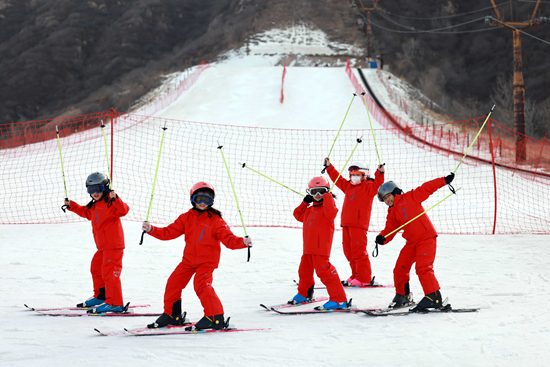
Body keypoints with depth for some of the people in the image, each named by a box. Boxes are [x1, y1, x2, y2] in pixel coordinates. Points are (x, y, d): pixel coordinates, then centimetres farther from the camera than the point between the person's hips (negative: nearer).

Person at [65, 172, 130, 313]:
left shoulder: (109, 202, -13)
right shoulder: (95, 206, 18)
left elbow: (123, 210, -29)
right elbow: (86, 213, 36)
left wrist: (115, 198, -42)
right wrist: (71, 205, 32)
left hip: (113, 246, -11)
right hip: (103, 247, 11)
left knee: (109, 272, -13)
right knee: (96, 268, 24)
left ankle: (114, 304, -13)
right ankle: (100, 297, 40)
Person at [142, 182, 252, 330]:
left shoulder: (215, 220, -7)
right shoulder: (186, 218, 5)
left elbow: (229, 239, -12)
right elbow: (169, 232, 4)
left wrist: (242, 242, -30)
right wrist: (151, 229, -8)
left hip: (207, 260, -5)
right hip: (189, 260, 5)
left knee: (201, 284, -23)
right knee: (173, 283, 5)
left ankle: (215, 317, -18)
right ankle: (172, 315, 25)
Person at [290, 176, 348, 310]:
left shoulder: (328, 205, -5)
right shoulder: (309, 210, 19)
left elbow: (330, 213, -26)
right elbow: (298, 215, 31)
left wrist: (327, 196, -21)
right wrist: (305, 203, 19)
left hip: (321, 248, -9)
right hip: (308, 248, 9)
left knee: (324, 271, -15)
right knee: (304, 270, 22)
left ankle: (339, 300, -16)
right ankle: (304, 294, 45)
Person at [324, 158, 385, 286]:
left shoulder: (368, 187, -1)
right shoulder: (349, 186, 21)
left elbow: (377, 185, -19)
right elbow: (338, 179, 29)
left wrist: (380, 174, -34)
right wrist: (329, 167, 26)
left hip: (359, 224, -8)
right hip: (346, 224, 8)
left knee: (358, 251, -11)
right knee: (349, 251, 10)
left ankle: (364, 278, -9)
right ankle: (356, 275, 17)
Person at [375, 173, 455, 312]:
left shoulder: (410, 198, 0)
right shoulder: (392, 214, 16)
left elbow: (427, 188, -1)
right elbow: (389, 230, 7)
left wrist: (445, 180, -9)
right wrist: (382, 238, -15)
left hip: (426, 238, -7)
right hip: (412, 242, 7)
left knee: (423, 268, -19)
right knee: (400, 269, 7)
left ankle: (434, 297, -20)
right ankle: (402, 296, 26)